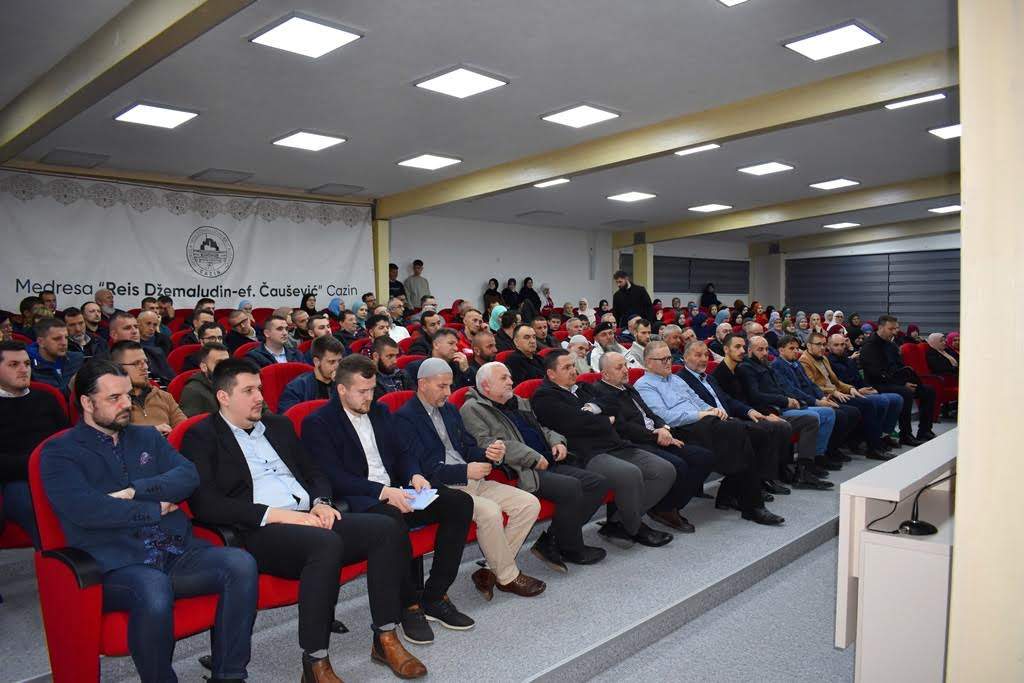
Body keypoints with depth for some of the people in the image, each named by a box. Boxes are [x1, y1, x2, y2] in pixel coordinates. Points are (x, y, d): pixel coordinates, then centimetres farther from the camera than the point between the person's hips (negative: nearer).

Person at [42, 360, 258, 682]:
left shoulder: (148, 437, 20)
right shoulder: (59, 452, 5)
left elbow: (188, 475, 5)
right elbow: (84, 509, -12)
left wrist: (135, 491, -10)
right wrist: (157, 509, -5)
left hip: (177, 553, 5)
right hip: (117, 565, -4)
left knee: (240, 563, -22)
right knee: (154, 589, -37)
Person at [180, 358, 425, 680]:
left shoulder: (278, 425, 22)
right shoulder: (201, 437, 2)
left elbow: (314, 473, 25)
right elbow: (205, 504, -11)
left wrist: (322, 502, 1)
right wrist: (276, 514, -17)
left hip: (309, 519, 7)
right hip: (260, 533, -6)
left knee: (386, 529, -15)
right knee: (326, 543, -36)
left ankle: (385, 638, -6)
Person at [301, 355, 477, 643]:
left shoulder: (380, 412, 18)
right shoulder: (317, 423, -3)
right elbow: (335, 478, -12)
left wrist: (414, 475, -3)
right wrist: (383, 492, -23)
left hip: (396, 491, 7)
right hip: (358, 501, -7)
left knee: (460, 502, -14)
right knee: (392, 519, -40)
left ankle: (434, 597, -7)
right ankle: (410, 606, -17)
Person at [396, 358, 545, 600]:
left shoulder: (449, 409, 18)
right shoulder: (405, 417, -6)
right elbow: (421, 468, -15)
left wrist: (488, 454, -4)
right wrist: (465, 471, -21)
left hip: (470, 480, 8)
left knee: (530, 504, -7)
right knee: (489, 511, -33)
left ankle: (491, 571, 0)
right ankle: (508, 577, -8)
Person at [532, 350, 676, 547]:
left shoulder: (584, 388, 26)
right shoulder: (544, 397, -1)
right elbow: (578, 423, -13)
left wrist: (596, 420, 2)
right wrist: (607, 422, 3)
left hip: (617, 446, 9)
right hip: (587, 455, -9)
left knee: (666, 471, -6)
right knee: (630, 474, -34)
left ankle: (617, 523, -3)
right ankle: (635, 529, -5)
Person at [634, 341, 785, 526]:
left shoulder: (676, 379, 27)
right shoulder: (644, 385, 1)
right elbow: (665, 417, -12)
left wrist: (714, 410, 6)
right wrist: (701, 414, -14)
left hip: (705, 421, 8)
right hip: (684, 430, -8)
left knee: (752, 430, -15)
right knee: (739, 432, -27)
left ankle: (728, 495, -5)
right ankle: (752, 506, -21)